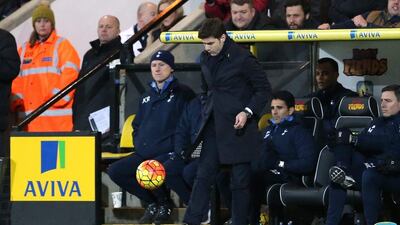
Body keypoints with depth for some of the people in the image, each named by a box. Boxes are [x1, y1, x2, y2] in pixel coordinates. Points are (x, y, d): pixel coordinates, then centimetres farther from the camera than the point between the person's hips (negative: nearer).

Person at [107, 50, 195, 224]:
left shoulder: (182, 93, 0)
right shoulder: (147, 97, 23)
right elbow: (137, 125, 31)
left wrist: (177, 152, -16)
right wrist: (138, 146, 13)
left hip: (169, 154, -7)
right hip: (143, 154, 7)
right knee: (115, 171, -10)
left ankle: (165, 205, -1)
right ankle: (152, 203, 7)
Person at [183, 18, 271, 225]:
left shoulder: (242, 58, -11)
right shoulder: (205, 59, 9)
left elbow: (263, 89, -6)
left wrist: (248, 112, -17)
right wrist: (207, 112, 16)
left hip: (238, 126, -6)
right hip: (214, 126, 6)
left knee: (240, 180, 0)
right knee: (203, 175, 2)